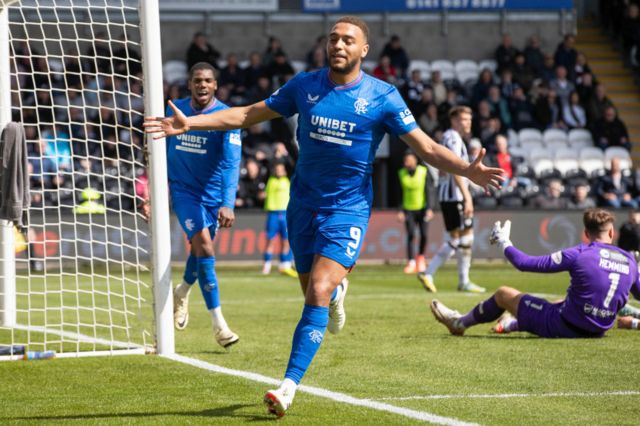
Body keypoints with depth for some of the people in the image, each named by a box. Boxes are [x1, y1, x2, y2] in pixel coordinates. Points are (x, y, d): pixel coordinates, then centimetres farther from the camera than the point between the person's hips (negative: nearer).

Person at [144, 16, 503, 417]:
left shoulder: (382, 96, -6)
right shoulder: (305, 85, 1)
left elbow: (427, 147, -5)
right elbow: (247, 114, 9)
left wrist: (468, 170, -23)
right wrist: (189, 123, 2)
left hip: (348, 208, -3)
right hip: (304, 203, 3)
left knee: (318, 293, -17)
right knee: (315, 291, 11)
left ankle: (289, 385, -18)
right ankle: (337, 292, 50)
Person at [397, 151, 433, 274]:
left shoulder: (423, 171, -9)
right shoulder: (401, 174, -3)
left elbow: (428, 191, -6)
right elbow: (400, 194, 4)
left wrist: (429, 208, -11)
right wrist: (400, 211, -1)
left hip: (422, 207, -1)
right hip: (408, 209, 1)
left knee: (424, 234, -6)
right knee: (410, 235, -8)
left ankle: (421, 257, 19)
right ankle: (411, 262, -7)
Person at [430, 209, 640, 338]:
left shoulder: (579, 254, -16)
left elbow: (524, 263, -13)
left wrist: (503, 243, 4)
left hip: (564, 327, -6)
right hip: (597, 332, 6)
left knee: (503, 294, 14)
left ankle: (460, 323, 38)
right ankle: (513, 324, 58)